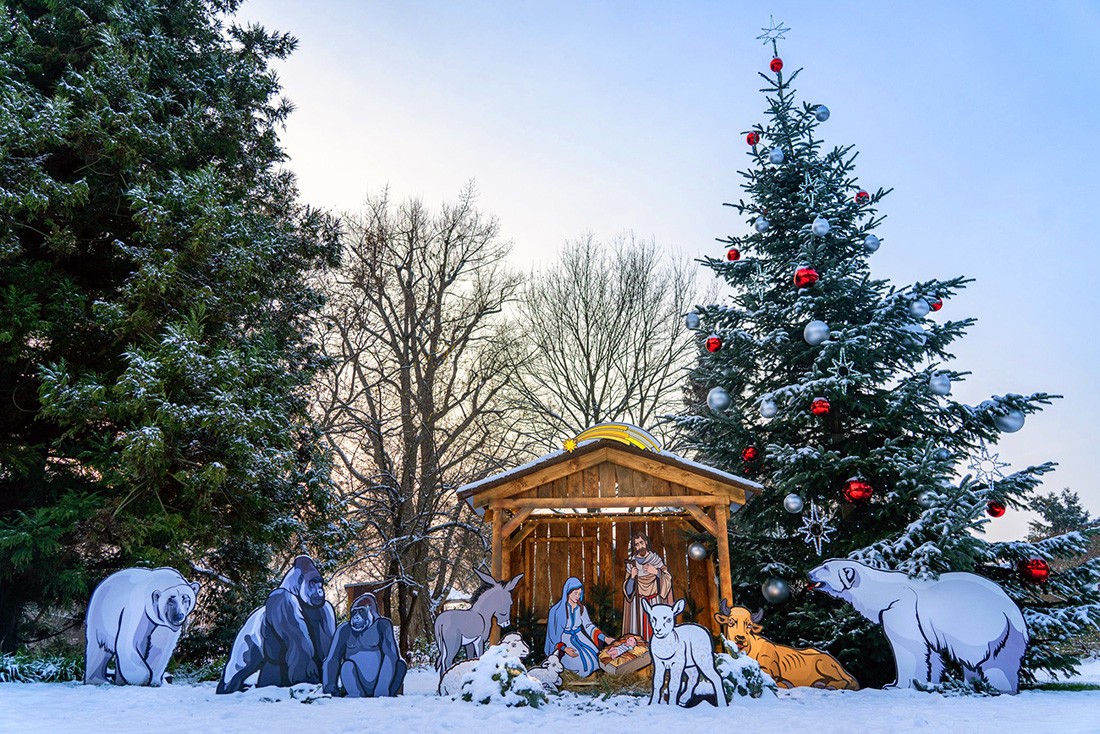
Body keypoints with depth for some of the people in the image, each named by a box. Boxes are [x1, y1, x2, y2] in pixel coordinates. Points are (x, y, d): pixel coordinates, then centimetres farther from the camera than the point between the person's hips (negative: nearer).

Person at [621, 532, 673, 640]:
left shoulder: (655, 558, 3)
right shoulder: (631, 563, 1)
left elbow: (668, 577, -1)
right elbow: (627, 590, 0)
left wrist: (656, 572, -17)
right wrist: (632, 577, -18)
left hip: (655, 602, 0)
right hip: (639, 602, 0)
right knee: (640, 628, -9)